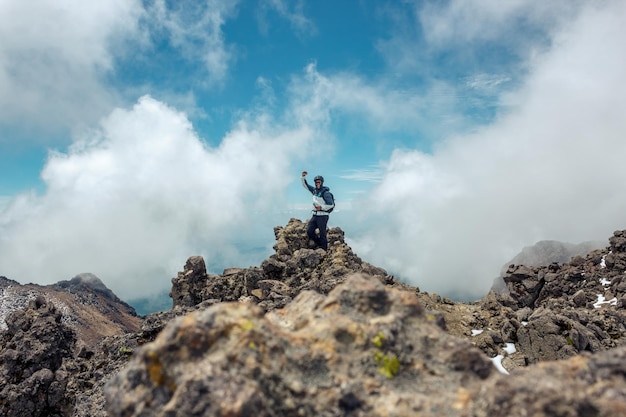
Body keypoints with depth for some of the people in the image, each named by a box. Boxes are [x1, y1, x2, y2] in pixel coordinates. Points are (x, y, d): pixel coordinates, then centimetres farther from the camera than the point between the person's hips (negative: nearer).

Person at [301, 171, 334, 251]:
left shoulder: (325, 192, -13)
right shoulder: (315, 190, 9)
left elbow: (331, 205, -14)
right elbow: (305, 185, 17)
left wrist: (321, 207, -24)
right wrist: (303, 176, 2)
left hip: (323, 216, -7)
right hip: (315, 215, 7)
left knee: (322, 234, -1)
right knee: (309, 231, 1)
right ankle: (319, 244, 18)